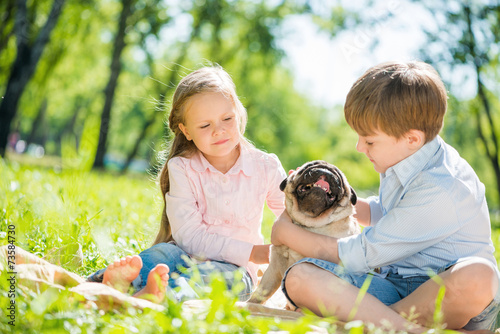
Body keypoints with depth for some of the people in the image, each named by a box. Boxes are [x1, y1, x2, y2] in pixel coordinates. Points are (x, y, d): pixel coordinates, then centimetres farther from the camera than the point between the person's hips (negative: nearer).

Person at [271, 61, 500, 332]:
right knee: (299, 278, -20)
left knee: (478, 277, -45)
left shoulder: (442, 189, -22)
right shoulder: (404, 157, 7)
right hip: (392, 283, 7)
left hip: (445, 295, -7)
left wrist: (288, 233, -4)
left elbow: (362, 256, -17)